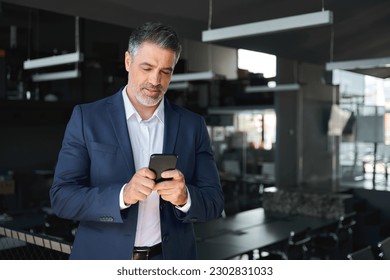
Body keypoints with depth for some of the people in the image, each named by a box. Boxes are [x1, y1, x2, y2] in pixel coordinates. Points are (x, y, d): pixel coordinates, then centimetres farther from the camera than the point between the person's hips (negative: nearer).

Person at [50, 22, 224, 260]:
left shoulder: (192, 125, -1)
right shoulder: (87, 118, -6)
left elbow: (214, 202, -2)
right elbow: (62, 198, -10)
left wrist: (185, 197, -23)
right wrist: (122, 194, -26)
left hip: (170, 259, 2)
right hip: (104, 259, -1)